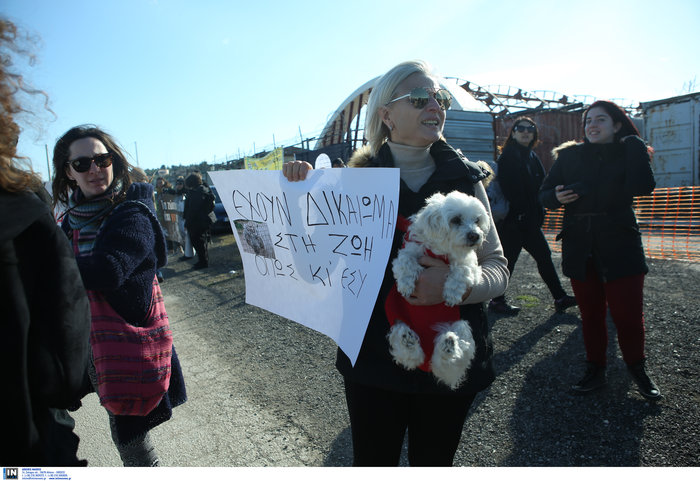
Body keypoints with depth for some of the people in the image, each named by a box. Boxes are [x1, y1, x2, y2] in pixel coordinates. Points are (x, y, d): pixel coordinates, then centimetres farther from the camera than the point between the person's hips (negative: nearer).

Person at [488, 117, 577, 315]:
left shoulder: (532, 156, 17)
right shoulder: (509, 154, -10)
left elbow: (540, 186, 17)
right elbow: (509, 187, -18)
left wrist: (539, 212, 7)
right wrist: (520, 213, -20)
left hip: (530, 219, 9)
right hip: (513, 219, -9)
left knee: (544, 256, 11)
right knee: (509, 258, -1)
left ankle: (560, 298, 19)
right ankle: (497, 300, 12)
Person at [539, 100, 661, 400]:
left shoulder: (628, 153, 2)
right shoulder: (569, 156, 7)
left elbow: (643, 186, -17)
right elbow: (544, 194, 7)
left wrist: (635, 143, -10)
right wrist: (557, 197, -15)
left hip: (620, 247, -2)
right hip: (579, 249, 2)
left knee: (628, 314, -1)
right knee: (590, 314, 10)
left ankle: (638, 370, 23)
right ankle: (595, 371, 24)